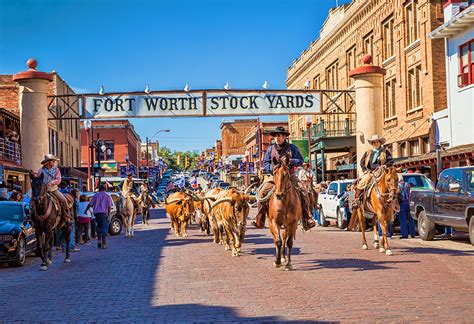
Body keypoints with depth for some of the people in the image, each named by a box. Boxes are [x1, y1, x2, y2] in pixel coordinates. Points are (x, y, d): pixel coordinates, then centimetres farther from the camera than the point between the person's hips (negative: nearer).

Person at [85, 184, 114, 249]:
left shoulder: (96, 195, 7)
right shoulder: (107, 196, 1)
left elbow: (90, 204, 10)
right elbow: (109, 206, -4)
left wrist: (86, 211, 22)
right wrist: (108, 214, 2)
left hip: (97, 213, 3)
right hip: (104, 214, -3)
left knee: (99, 227, 21)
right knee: (104, 228, 0)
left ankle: (99, 240, 12)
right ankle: (103, 244, -4)